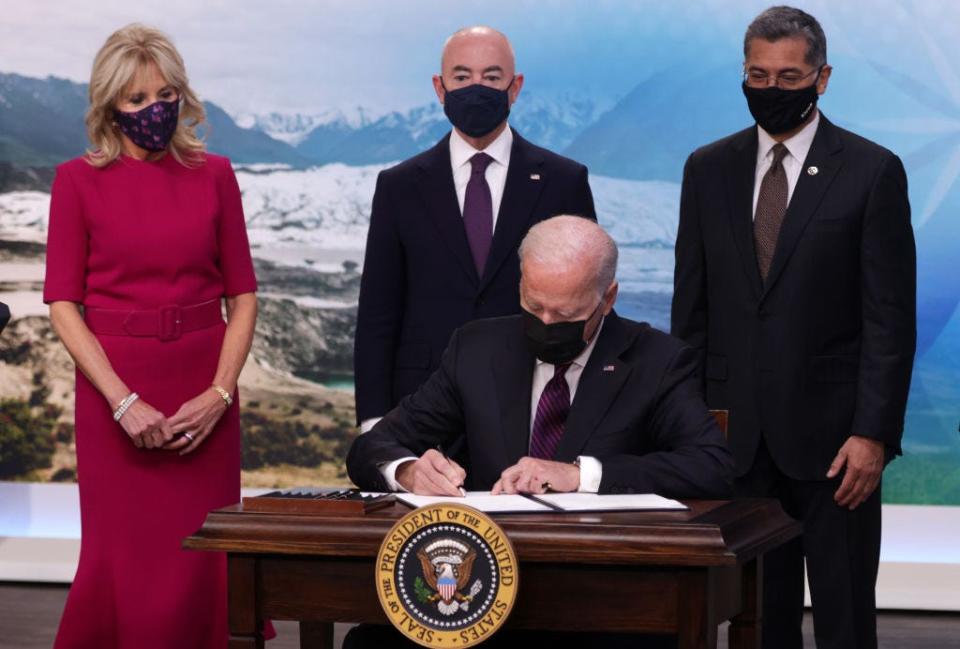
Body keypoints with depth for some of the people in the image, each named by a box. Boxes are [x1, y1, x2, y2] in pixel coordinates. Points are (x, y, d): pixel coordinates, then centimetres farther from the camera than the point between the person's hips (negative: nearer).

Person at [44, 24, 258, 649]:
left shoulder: (213, 175, 6)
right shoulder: (79, 181, 1)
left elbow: (243, 296, 6)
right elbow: (63, 303, -3)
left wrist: (220, 392, -7)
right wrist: (123, 402, -12)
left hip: (203, 394, 2)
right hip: (115, 390, -2)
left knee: (202, 564, 1)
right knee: (123, 560, 0)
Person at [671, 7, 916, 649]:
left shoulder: (873, 171, -3)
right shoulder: (708, 169, 9)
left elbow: (891, 318, -5)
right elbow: (692, 306, 11)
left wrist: (874, 433, -11)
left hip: (832, 433, -3)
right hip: (737, 433, 3)